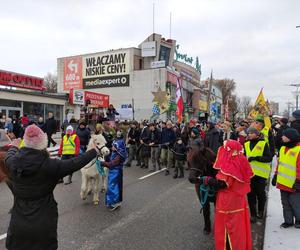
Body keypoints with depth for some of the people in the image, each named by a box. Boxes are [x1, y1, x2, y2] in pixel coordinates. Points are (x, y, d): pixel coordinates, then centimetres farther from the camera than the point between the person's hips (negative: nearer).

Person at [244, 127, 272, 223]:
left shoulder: (263, 144, -5)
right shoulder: (246, 144, 9)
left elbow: (269, 158, -11)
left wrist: (256, 158, -21)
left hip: (261, 173, -3)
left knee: (260, 193, 10)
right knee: (251, 194, 4)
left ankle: (260, 211, 34)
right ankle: (253, 214, 15)